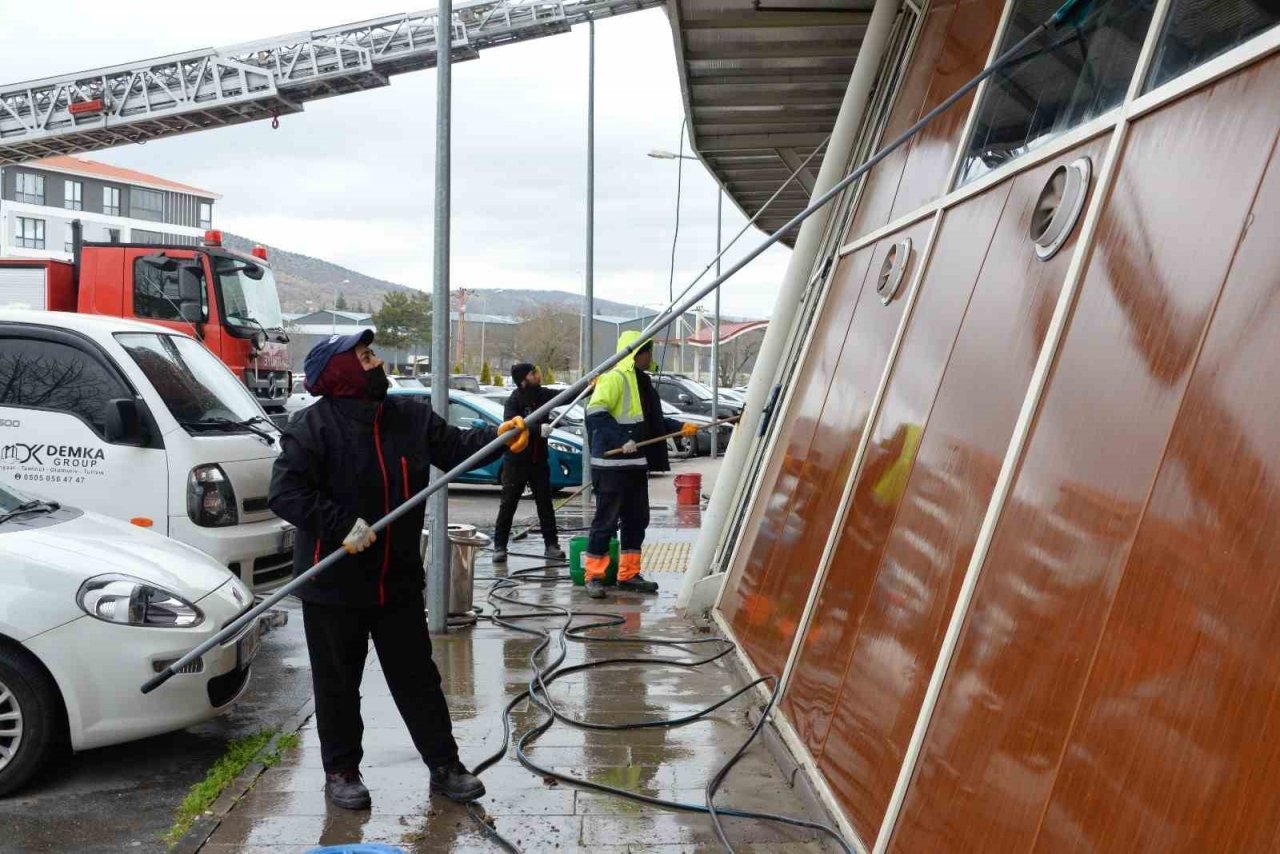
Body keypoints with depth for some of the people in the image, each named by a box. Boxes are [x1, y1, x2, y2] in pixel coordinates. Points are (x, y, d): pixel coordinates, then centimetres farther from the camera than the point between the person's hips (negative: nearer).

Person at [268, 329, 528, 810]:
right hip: (333, 584, -4)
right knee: (338, 682, 11)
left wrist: (496, 437, -15)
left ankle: (444, 766, 23)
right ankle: (340, 771, 29)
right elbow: (284, 492, -19)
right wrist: (342, 524, -27)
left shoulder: (409, 416, 2)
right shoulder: (314, 426, -14)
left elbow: (453, 446, 4)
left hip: (398, 580, 4)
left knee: (417, 677, 12)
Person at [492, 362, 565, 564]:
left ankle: (551, 545, 13)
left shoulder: (542, 395, 2)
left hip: (539, 460, 5)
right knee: (508, 505, 1)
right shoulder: (513, 401, -13)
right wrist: (538, 429, -41)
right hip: (516, 461, -5)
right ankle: (499, 546, 8)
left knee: (545, 504, 7)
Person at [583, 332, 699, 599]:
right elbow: (596, 413, -21)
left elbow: (652, 420, 27)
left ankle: (628, 574, 21)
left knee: (637, 520, 12)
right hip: (612, 464, -9)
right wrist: (622, 440, -24)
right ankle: (593, 576, 4)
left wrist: (681, 427, 15)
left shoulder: (641, 381, 18)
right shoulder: (614, 378, -12)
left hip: (635, 465, 9)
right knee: (606, 520, -4)